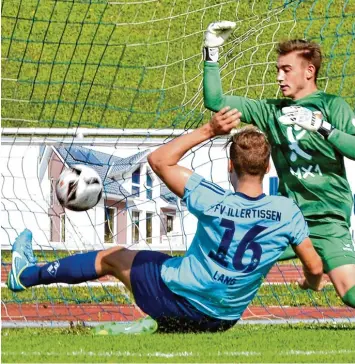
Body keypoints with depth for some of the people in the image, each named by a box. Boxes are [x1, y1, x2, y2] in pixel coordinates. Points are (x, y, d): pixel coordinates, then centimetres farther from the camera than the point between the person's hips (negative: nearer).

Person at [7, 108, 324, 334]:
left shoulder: (213, 201, -21)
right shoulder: (287, 212, -16)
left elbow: (159, 160, -12)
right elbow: (315, 267, -6)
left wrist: (209, 130, -14)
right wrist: (312, 283, 18)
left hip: (176, 296, -2)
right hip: (222, 319, 2)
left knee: (111, 258, 21)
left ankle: (27, 274, 38)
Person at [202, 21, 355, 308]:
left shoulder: (332, 106, -1)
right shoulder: (272, 111, 13)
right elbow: (215, 101, 13)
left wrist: (321, 127, -26)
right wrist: (211, 53, 5)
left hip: (328, 221, -5)